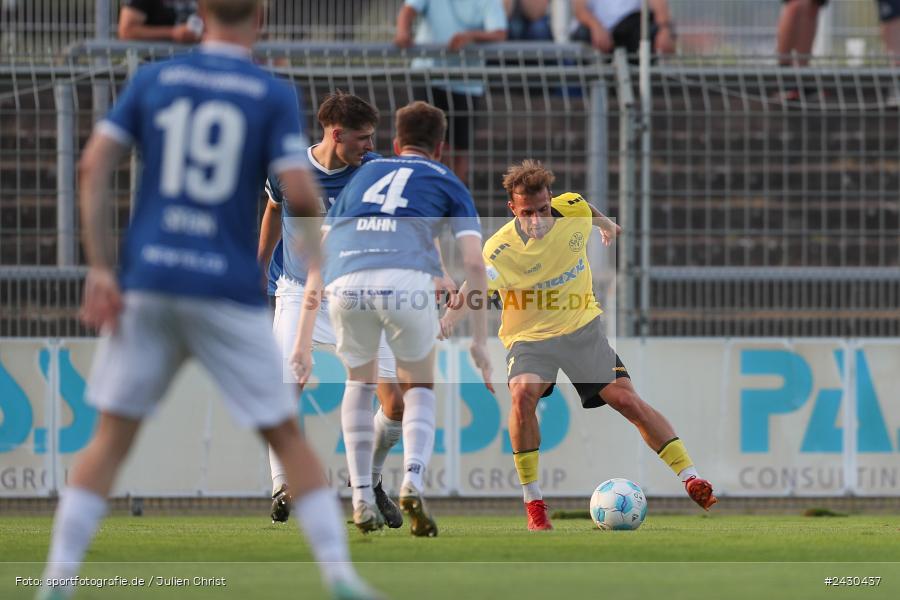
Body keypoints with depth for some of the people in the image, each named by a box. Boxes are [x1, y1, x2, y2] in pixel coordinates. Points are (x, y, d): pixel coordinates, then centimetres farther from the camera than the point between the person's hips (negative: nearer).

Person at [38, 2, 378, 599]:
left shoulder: (153, 79, 7)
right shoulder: (275, 95, -1)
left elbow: (95, 164, 0)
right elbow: (300, 193, -11)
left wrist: (100, 269, 0)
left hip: (147, 282, 2)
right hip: (229, 290, -2)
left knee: (112, 437, 8)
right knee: (287, 437, 8)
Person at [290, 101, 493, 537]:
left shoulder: (362, 176, 34)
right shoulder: (447, 183, 26)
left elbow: (318, 260, 29)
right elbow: (474, 263, 13)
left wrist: (303, 340, 30)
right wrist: (480, 340, 17)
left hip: (346, 286, 2)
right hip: (407, 279, -2)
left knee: (360, 382, 30)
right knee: (419, 388, 22)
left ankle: (361, 498, 19)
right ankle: (413, 482, -4)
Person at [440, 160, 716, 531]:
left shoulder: (572, 212, -12)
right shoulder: (501, 249, -23)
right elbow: (475, 285, -40)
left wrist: (606, 225, 36)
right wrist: (451, 317, -60)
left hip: (582, 328, 3)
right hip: (530, 337, -3)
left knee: (625, 399, -8)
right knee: (523, 393, -30)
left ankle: (690, 479, -1)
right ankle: (533, 503, -20)